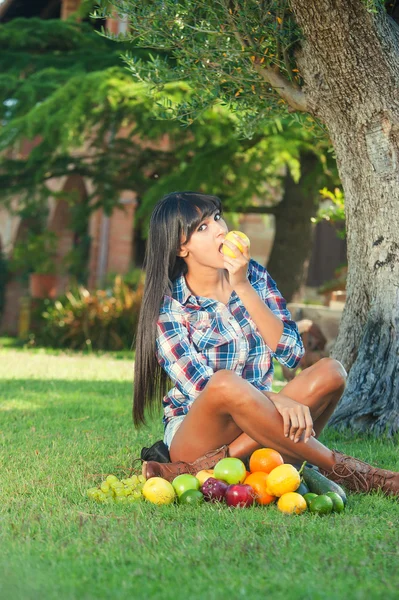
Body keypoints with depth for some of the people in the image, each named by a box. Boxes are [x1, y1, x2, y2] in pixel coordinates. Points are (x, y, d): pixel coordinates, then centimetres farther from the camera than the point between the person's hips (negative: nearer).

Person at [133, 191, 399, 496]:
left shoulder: (253, 275, 6)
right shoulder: (168, 307, -7)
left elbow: (291, 353, -6)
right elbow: (203, 388, -17)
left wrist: (242, 287, -14)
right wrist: (278, 401, -30)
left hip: (253, 428, 5)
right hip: (192, 433, -4)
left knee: (330, 372, -20)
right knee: (226, 381, -37)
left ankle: (209, 465, -31)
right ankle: (342, 470, -26)